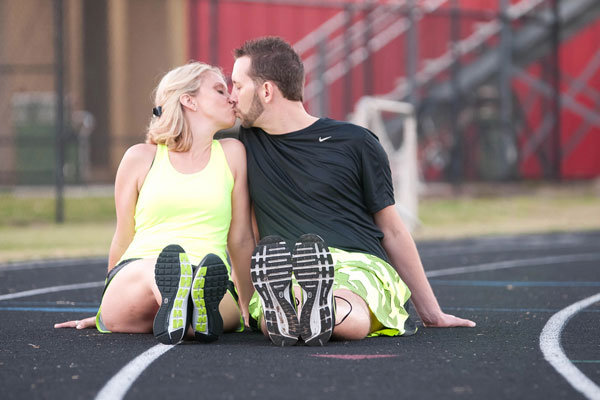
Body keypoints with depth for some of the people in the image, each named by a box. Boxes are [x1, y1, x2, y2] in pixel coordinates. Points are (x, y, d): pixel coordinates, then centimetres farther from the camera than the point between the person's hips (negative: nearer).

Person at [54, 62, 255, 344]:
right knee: (156, 269, -41)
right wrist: (105, 309, 29)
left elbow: (241, 239, 19)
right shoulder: (141, 158, 14)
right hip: (133, 276, -1)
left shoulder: (231, 153, 17)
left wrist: (248, 310, 21)